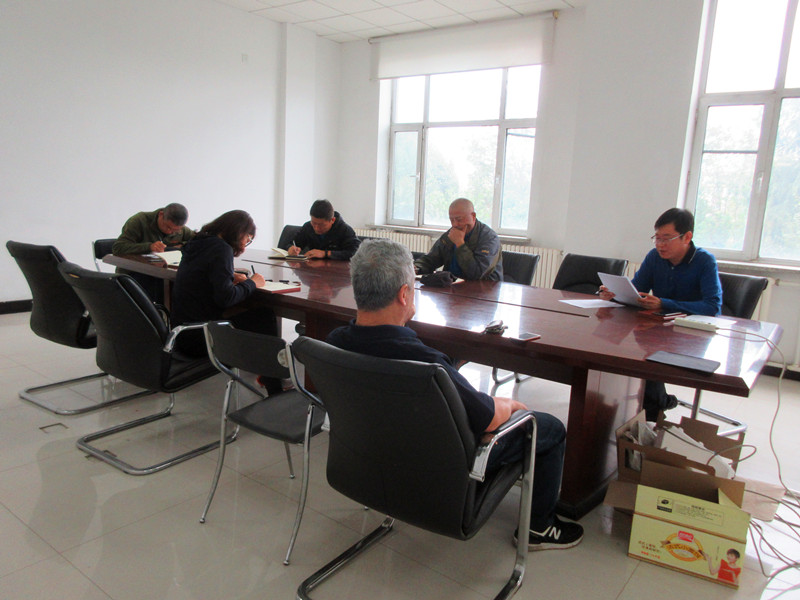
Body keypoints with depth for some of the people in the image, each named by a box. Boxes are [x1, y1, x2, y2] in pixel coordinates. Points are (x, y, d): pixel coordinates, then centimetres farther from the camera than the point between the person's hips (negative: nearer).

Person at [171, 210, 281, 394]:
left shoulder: (198, 243, 11)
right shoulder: (221, 249, -17)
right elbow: (225, 297, -25)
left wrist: (231, 276, 9)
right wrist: (251, 283, -8)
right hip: (197, 337, -9)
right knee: (265, 317, 0)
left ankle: (268, 376, 20)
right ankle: (275, 389, 8)